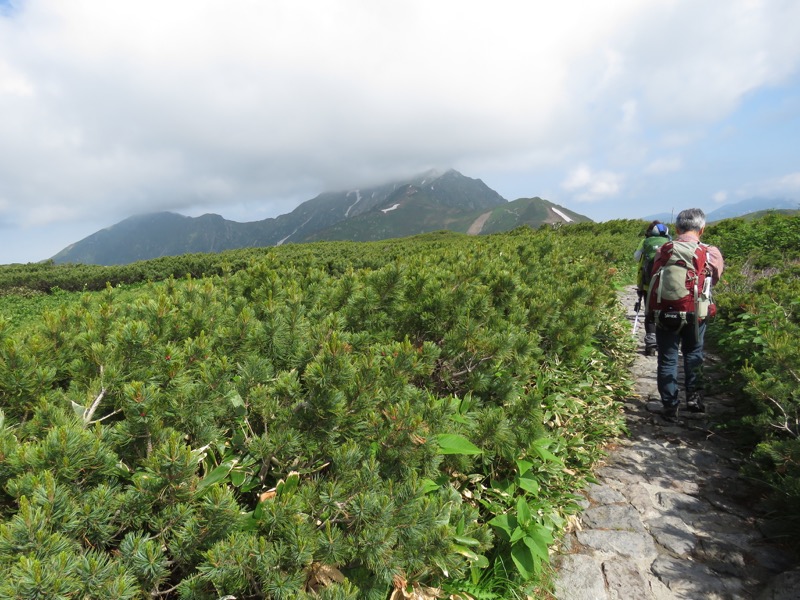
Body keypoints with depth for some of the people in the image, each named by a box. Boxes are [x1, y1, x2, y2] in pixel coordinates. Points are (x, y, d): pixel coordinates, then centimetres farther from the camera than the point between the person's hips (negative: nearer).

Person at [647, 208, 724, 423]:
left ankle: (670, 407, 15)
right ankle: (694, 395, 20)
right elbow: (714, 280, 7)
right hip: (695, 316, 0)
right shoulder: (711, 254, -9)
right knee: (693, 354, 23)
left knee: (667, 359, 10)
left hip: (663, 315, 1)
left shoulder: (663, 251, -6)